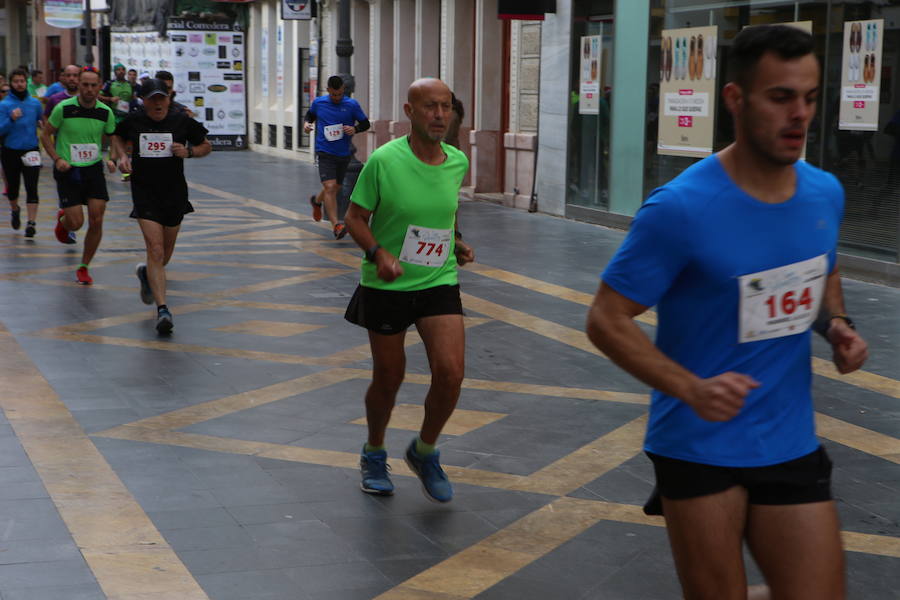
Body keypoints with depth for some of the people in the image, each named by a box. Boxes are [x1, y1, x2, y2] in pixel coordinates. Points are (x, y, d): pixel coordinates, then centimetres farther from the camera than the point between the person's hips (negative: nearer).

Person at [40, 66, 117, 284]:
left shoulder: (105, 112, -2)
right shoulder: (63, 108, -10)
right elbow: (45, 134, 1)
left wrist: (111, 159, -5)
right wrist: (57, 158, -12)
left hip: (94, 169, 3)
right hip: (68, 170, -3)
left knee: (96, 221, -5)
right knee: (76, 223, -6)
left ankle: (83, 268, 13)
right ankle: (62, 219, 34)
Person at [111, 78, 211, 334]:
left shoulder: (182, 121, -4)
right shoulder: (133, 121, -2)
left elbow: (206, 146, 8)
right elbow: (117, 137, 20)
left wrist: (188, 151, -12)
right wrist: (122, 156, 0)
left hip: (174, 194, 2)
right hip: (144, 194, -2)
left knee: (165, 254, 15)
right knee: (155, 250, -16)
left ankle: (146, 273, 50)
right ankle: (162, 309, -17)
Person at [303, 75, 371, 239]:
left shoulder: (352, 105, -2)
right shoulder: (318, 103, 0)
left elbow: (366, 123, 4)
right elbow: (310, 115, 20)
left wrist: (355, 129, -16)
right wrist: (307, 123, -2)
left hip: (344, 154, 2)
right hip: (325, 153, -2)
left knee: (336, 188, 17)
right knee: (330, 187, -18)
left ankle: (316, 201, 50)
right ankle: (336, 226, -20)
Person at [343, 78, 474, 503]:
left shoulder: (458, 162, 1)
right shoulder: (384, 161, -14)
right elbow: (355, 217, -6)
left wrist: (457, 242, 6)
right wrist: (378, 252, -22)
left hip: (439, 281, 3)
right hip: (386, 285, -3)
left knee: (451, 372, -13)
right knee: (388, 378, 9)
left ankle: (424, 452, 14)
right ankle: (374, 455, 37)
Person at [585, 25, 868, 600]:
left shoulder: (826, 194, 0)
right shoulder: (681, 208, -18)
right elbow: (606, 320, -14)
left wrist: (837, 325, -1)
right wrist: (691, 389, -28)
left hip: (791, 444, 5)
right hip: (700, 445, -5)